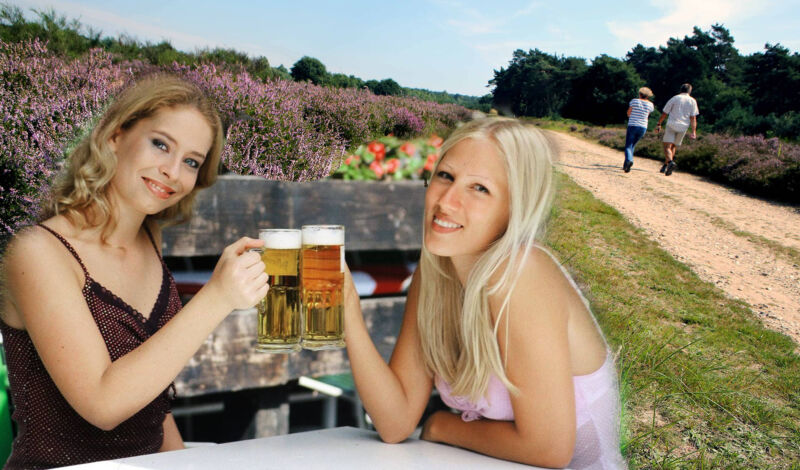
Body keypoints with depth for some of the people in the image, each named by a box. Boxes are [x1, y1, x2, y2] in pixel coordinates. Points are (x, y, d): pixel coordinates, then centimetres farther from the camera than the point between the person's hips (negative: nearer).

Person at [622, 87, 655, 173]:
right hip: (643, 127, 4)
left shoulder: (634, 101, -3)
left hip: (632, 126, -4)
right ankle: (625, 166, 16)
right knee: (632, 146, 18)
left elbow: (628, 113, 4)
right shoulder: (650, 104, 5)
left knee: (628, 147, -4)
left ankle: (629, 160, -34)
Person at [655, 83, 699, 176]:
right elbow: (693, 118, 1)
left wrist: (659, 124, 11)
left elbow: (664, 113, 1)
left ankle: (671, 162, -34)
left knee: (667, 147, -8)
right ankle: (665, 166, 17)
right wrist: (694, 132, -2)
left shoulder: (674, 98, 3)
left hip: (671, 125, -3)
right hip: (683, 127, 3)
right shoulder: (693, 101, 8)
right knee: (673, 147, 17)